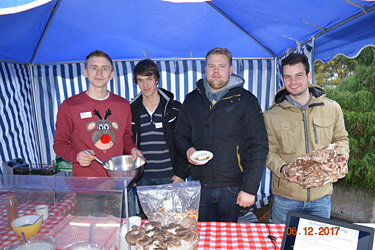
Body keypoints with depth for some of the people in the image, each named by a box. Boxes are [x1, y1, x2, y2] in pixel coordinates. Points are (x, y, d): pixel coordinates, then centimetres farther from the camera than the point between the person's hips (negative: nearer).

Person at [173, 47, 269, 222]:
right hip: (199, 187, 2)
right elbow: (180, 135, 15)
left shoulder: (245, 101, -4)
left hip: (232, 188, -2)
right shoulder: (192, 100, 6)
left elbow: (259, 147, -7)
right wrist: (187, 150, -7)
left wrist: (249, 188, -11)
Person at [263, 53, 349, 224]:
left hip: (321, 195, 2)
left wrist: (341, 156, -6)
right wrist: (282, 168, -19)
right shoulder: (272, 115, -4)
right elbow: (269, 151, -2)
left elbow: (341, 138, 14)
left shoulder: (332, 108, 2)